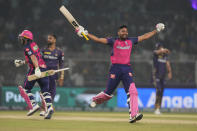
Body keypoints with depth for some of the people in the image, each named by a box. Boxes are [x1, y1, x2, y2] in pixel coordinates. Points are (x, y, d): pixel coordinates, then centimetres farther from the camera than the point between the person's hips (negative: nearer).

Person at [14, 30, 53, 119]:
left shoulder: (27, 47, -5)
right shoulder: (34, 45, 20)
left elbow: (33, 57, -20)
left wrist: (37, 69, -32)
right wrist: (22, 62, 34)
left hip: (34, 69, -8)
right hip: (44, 68, 8)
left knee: (26, 88, 4)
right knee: (45, 90, 2)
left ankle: (34, 105, -10)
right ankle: (49, 107, -15)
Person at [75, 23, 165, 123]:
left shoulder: (131, 41, 15)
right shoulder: (113, 41, 5)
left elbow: (145, 37, 21)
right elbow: (98, 39, -1)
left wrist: (156, 30, 18)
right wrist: (85, 33, -8)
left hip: (127, 69, 3)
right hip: (115, 68, -2)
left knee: (132, 91, -16)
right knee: (108, 93, 3)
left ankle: (133, 115, -24)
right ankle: (95, 100, 36)